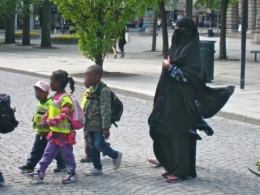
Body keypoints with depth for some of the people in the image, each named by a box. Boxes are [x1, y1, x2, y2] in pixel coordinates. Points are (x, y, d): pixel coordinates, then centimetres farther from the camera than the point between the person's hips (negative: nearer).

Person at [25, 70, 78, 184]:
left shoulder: (65, 98, -21)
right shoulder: (56, 97, 10)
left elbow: (63, 115, -31)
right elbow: (50, 112, 19)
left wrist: (49, 122, -33)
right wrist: (45, 120, 4)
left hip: (64, 133, -9)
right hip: (55, 133, 9)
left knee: (67, 154, 5)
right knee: (48, 153, 10)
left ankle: (72, 174, 18)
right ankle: (40, 173, 14)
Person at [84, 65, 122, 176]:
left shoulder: (103, 91, -19)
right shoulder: (92, 89, 10)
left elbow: (105, 110, -22)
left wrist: (106, 127, -23)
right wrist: (86, 122, 24)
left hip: (99, 125, -9)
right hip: (91, 124, 9)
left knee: (99, 144, -9)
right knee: (92, 145, 11)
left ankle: (116, 155, 16)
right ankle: (97, 168, 20)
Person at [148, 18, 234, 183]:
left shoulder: (191, 49, -11)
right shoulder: (177, 46, 15)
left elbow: (192, 74, -19)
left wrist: (170, 67, -16)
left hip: (183, 100, -9)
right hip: (170, 98, 9)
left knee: (180, 133, -6)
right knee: (167, 133, 10)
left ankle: (183, 171, -1)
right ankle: (174, 167, 19)